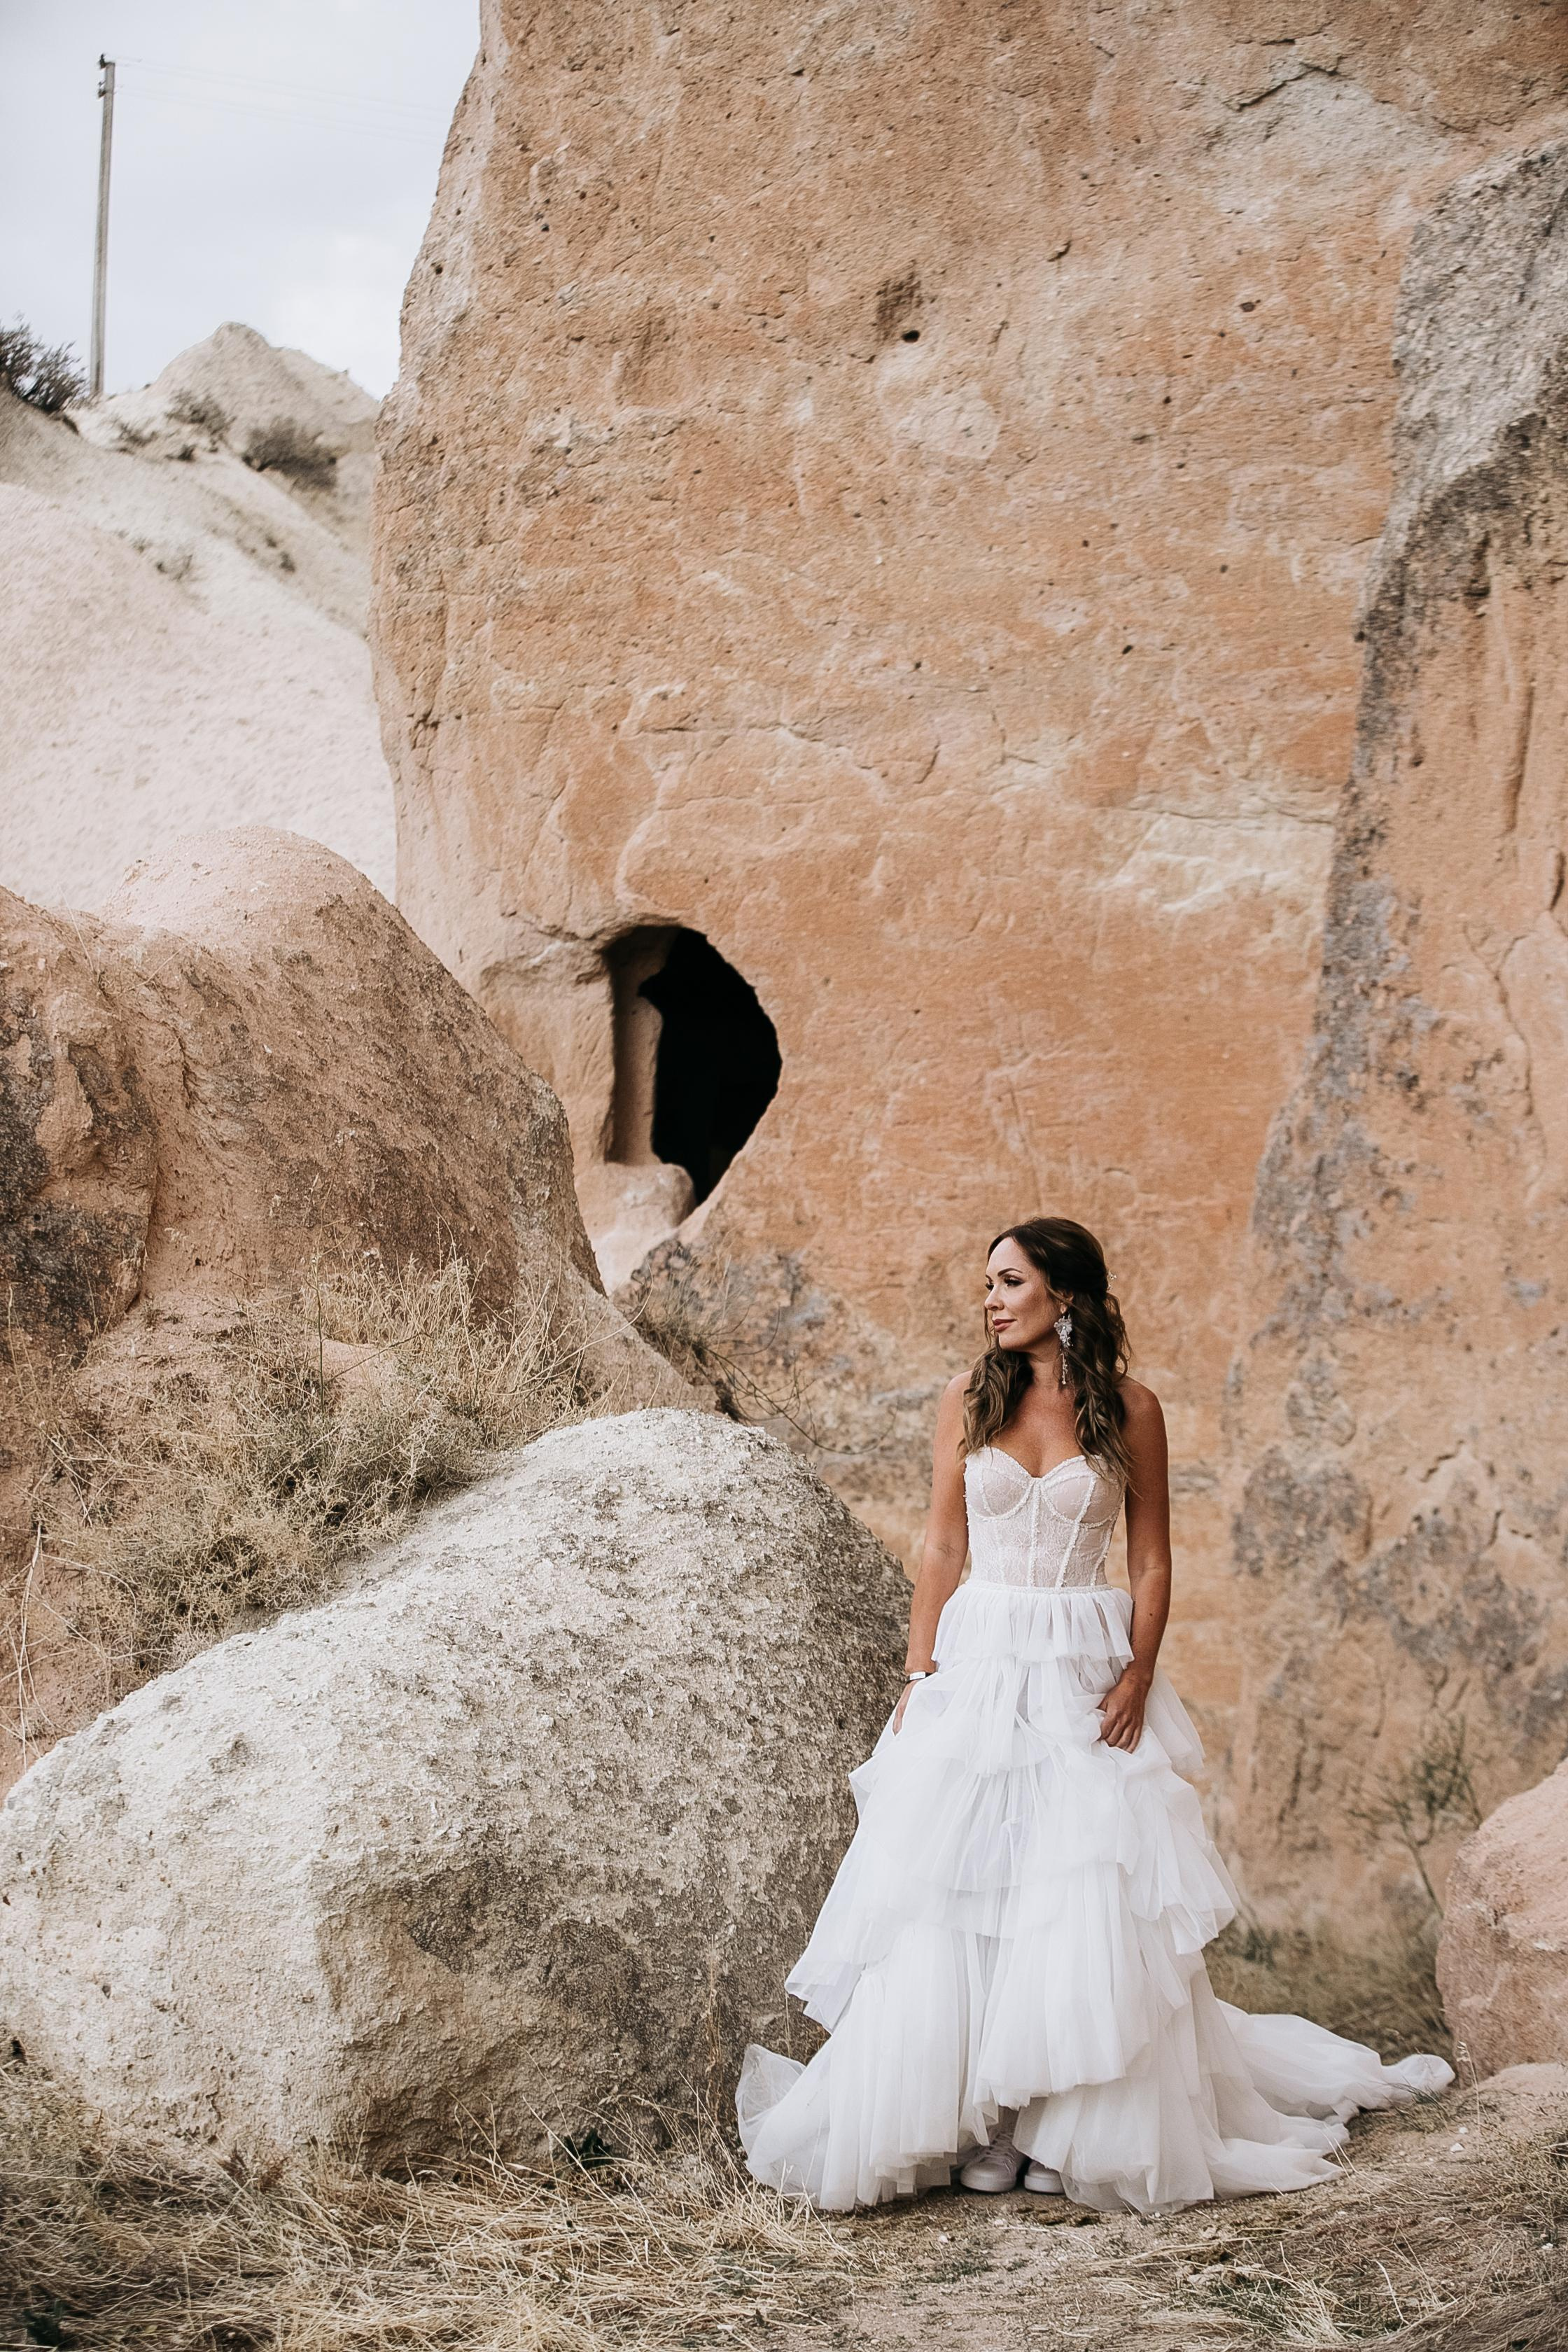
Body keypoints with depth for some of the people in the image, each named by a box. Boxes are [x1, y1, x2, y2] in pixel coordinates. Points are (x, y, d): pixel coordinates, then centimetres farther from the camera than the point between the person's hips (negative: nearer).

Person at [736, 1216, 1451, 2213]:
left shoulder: (1130, 1409, 0)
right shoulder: (968, 1403, 5)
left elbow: (1153, 1558, 2)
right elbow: (943, 1549, 7)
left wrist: (1139, 1674, -9)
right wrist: (920, 1673, 0)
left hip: (1087, 1672, -2)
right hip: (977, 1665, 2)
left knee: (1089, 1898, -4)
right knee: (953, 1897, -3)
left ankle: (1081, 2125, 7)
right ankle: (976, 2124, 5)